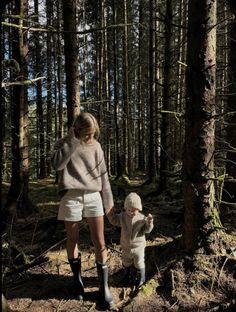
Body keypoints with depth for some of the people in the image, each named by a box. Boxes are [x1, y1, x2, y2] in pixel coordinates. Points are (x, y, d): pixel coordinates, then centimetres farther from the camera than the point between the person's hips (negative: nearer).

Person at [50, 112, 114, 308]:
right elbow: (56, 164, -18)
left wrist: (108, 199, 9)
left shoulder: (96, 146, 6)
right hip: (71, 197, -1)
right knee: (73, 240, 11)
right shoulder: (65, 144, 1)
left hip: (93, 197, 1)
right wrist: (72, 141, -17)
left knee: (100, 244, 2)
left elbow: (103, 174, 9)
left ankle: (104, 286, 16)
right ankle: (78, 281, 31)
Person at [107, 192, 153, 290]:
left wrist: (149, 221, -30)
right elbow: (114, 221, 2)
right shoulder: (122, 216, -10)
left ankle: (140, 280, 36)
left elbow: (147, 230, -13)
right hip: (126, 246, 3)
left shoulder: (142, 218, -16)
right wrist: (110, 213, -12)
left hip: (138, 246, -3)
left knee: (139, 264, 13)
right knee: (126, 263, 23)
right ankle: (128, 277, 47)